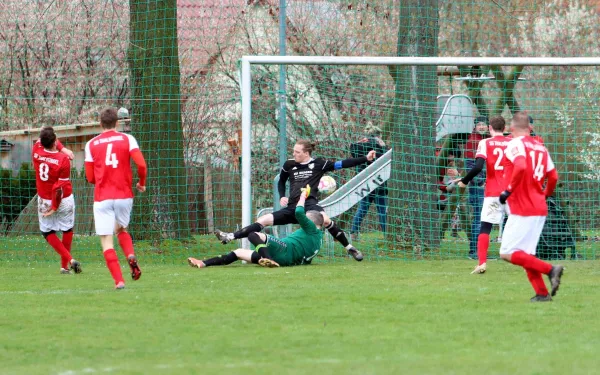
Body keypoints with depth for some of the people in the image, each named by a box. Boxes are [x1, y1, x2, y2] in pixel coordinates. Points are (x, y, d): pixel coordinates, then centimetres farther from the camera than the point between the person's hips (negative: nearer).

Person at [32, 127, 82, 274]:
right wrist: (55, 207, -14)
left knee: (48, 232, 15)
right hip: (64, 200, -2)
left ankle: (68, 259, -3)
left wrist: (62, 148, 2)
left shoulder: (36, 152, -13)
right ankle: (65, 266, 24)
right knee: (67, 230, 20)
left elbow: (42, 140, 10)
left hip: (44, 201, 2)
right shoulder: (63, 159, -23)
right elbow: (60, 186, -22)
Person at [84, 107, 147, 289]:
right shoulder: (127, 139, 2)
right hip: (124, 195, 1)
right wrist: (141, 183, 9)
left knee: (106, 241, -1)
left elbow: (90, 177, 6)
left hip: (102, 197, -1)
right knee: (121, 230, 25)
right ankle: (131, 256, -4)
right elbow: (141, 165, -10)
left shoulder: (91, 144, 5)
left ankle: (119, 280, -15)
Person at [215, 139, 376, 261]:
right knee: (263, 220, -4)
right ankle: (229, 237, -4)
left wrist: (366, 159, -6)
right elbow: (281, 181, 28)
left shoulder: (318, 164, 1)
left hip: (310, 204, -5)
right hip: (292, 208, 5)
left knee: (325, 219, -36)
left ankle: (350, 248, -24)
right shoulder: (289, 165, 11)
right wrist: (282, 196, 10)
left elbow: (342, 164, -1)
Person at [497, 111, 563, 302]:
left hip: (522, 209, -8)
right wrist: (546, 194, 33)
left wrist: (508, 191, -19)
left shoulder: (515, 145, -10)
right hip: (540, 208, 8)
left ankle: (549, 269, -17)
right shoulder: (540, 146, 13)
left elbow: (521, 167, -28)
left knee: (508, 253, -8)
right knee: (524, 254, 14)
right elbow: (553, 176, 16)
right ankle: (541, 293, 7)